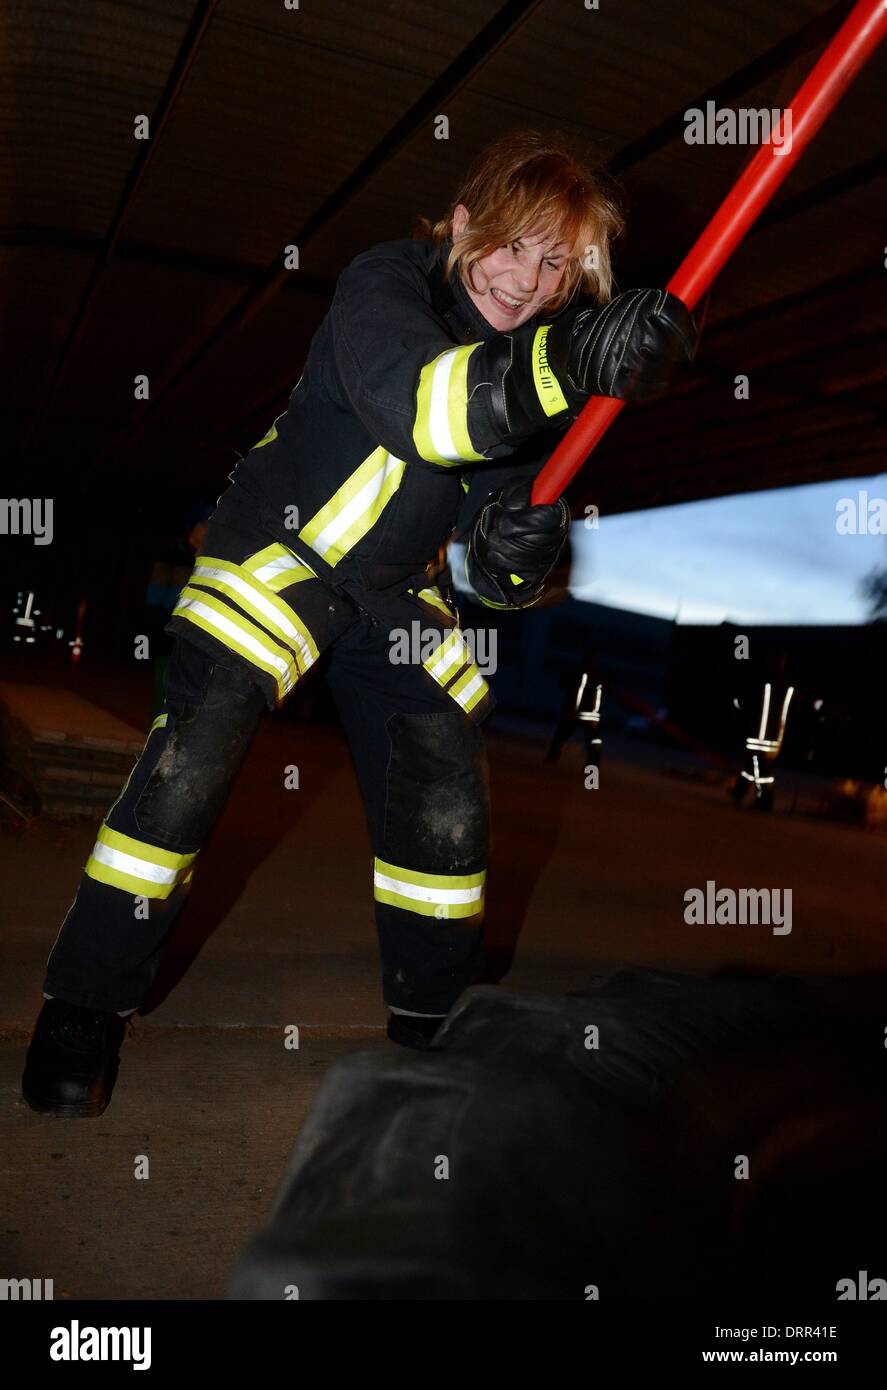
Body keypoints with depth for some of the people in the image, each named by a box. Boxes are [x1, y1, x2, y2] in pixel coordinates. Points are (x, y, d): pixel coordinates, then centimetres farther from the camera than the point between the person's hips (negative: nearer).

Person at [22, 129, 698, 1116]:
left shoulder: (543, 364, -1)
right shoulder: (386, 284, -17)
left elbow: (496, 577, -2)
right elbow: (411, 399, -43)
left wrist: (513, 553, -26)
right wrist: (571, 362, -55)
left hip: (397, 592, 5)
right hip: (278, 549, -5)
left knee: (446, 791, -1)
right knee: (193, 755, -18)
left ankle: (436, 1016, 21)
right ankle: (85, 1006, 1)